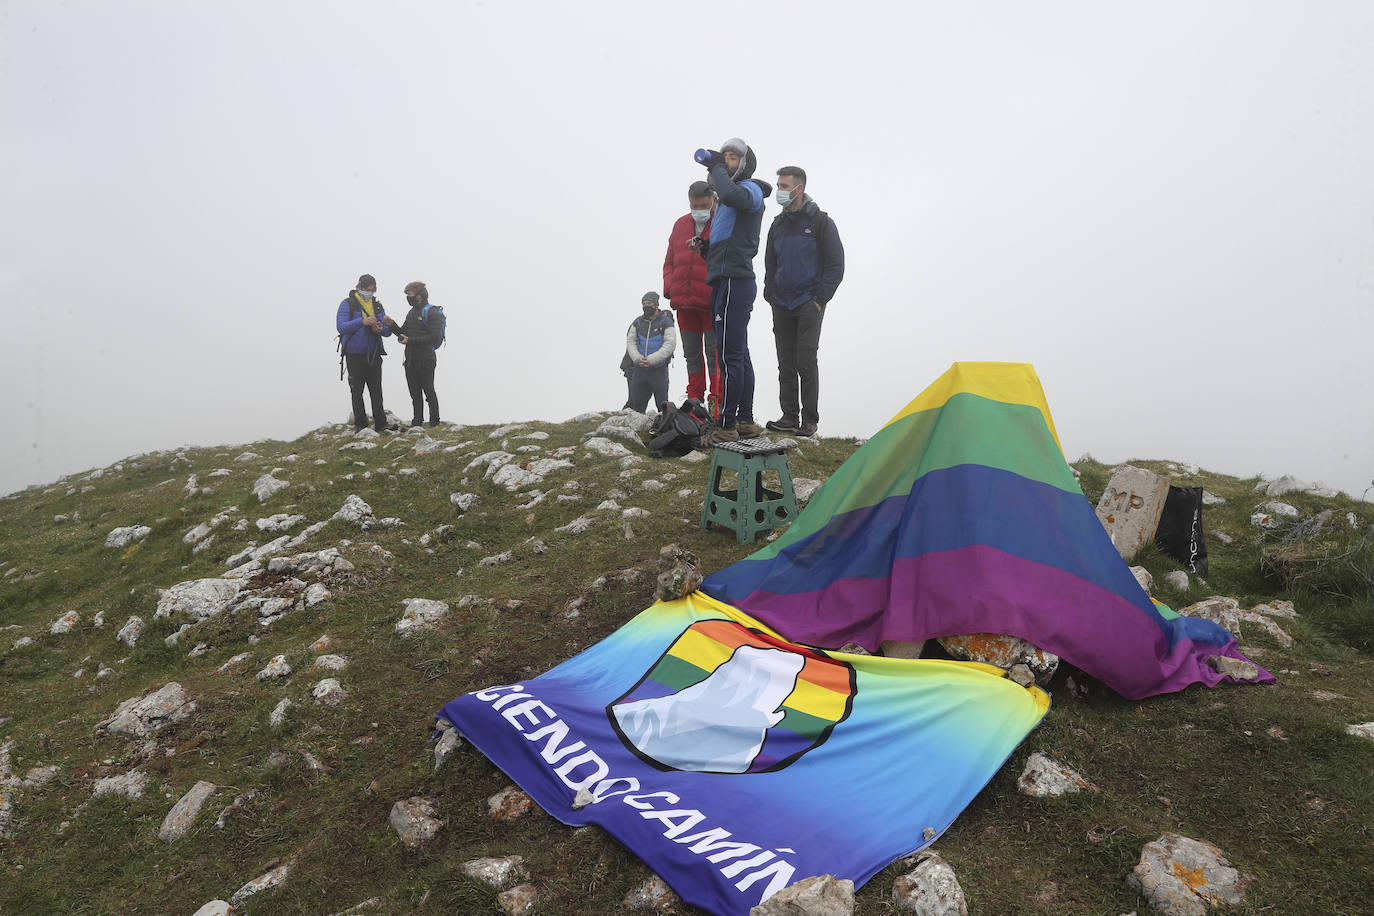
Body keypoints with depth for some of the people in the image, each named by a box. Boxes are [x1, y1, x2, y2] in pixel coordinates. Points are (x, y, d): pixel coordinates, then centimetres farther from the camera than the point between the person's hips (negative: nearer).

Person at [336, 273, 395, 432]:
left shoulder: (378, 305, 13)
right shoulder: (347, 304, -2)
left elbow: (388, 331, 12)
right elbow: (341, 327, -15)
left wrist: (381, 329, -11)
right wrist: (362, 322, -27)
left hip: (374, 354, 4)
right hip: (354, 355, -4)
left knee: (376, 391, 1)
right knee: (357, 391, 2)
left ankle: (381, 424, 0)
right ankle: (360, 424, 6)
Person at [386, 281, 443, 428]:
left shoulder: (431, 312, -9)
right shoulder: (411, 312, 17)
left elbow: (434, 337, -18)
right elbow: (403, 333, 20)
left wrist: (411, 340, -19)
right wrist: (392, 325, 0)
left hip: (425, 359, -8)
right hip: (411, 360, 8)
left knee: (429, 391, 0)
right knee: (415, 393, 10)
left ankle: (434, 423, 10)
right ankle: (417, 422, 16)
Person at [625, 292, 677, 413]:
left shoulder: (666, 322, -3)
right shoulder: (637, 322, 11)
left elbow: (670, 345, -11)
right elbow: (630, 341, 9)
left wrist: (651, 360, -18)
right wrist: (637, 358, -11)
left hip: (659, 370, -4)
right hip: (639, 370, 4)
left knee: (662, 404, 0)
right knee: (636, 404, 6)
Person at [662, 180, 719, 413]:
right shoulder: (681, 225, 14)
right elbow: (669, 261, 19)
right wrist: (669, 287, 5)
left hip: (712, 302, -5)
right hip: (683, 302, 5)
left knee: (713, 352, -2)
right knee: (691, 353, 11)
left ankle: (717, 401, 5)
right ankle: (695, 399, 21)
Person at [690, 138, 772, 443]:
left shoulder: (751, 189, -3)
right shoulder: (726, 201, 26)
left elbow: (730, 195, -29)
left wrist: (715, 166, -13)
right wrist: (704, 247, 11)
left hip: (734, 282, -10)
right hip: (725, 282, 10)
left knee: (730, 355, -11)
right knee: (739, 355, 11)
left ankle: (726, 426, -10)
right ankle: (746, 421, 16)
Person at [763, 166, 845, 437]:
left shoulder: (821, 222, -2)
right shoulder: (778, 224, 15)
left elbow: (835, 265, -3)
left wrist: (820, 299, -10)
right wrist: (770, 296, 10)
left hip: (809, 304, -5)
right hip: (781, 307, 5)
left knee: (806, 361, -9)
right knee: (786, 363, 4)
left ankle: (809, 420, -1)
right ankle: (789, 416, 10)